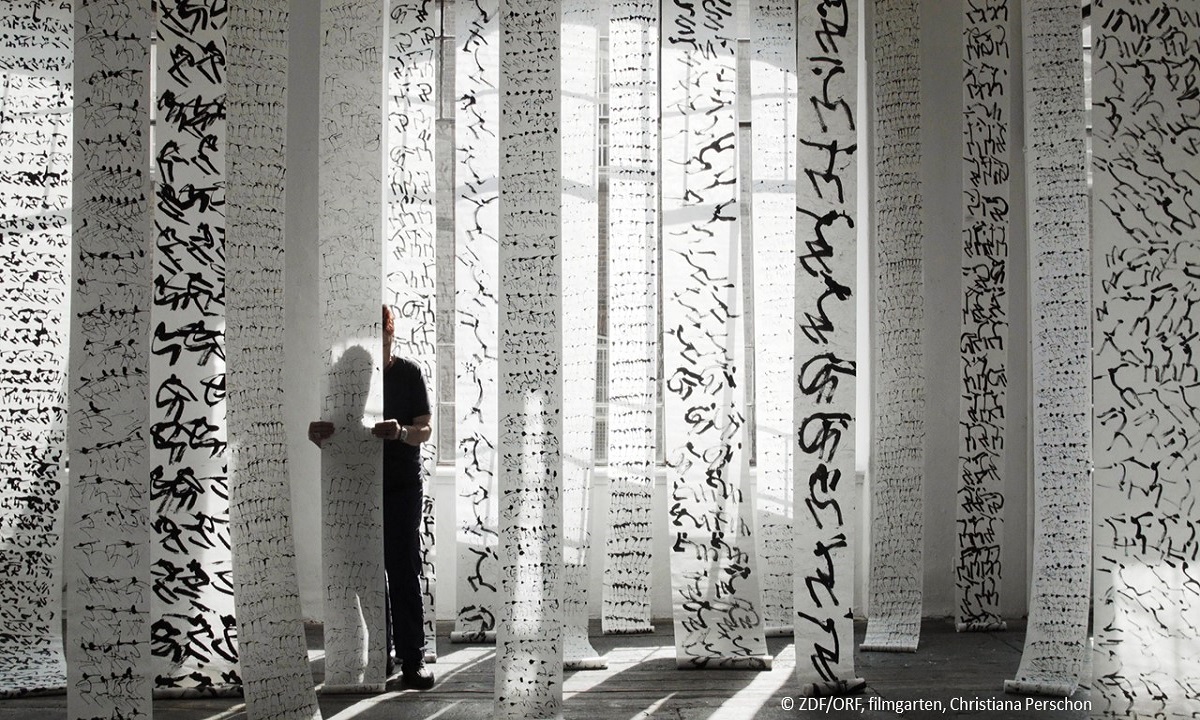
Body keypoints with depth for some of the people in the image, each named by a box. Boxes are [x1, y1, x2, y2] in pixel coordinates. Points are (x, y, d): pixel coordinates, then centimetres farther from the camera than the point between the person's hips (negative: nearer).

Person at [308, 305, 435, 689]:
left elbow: (425, 429, -5)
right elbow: (329, 433, 6)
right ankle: (380, 649, 16)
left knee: (404, 568, -7)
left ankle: (412, 657, -5)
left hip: (402, 487, -2)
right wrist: (319, 433, -18)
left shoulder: (408, 373, -2)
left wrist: (402, 432, -27)